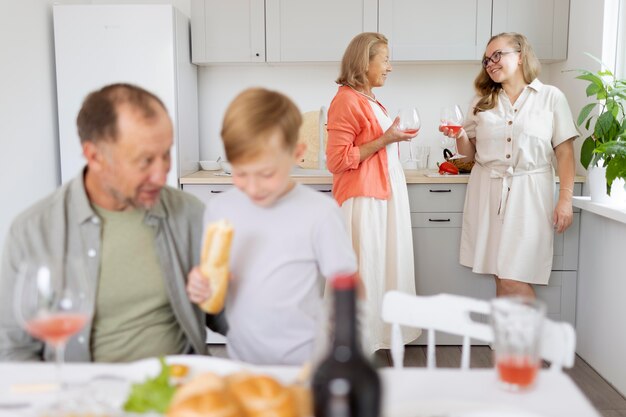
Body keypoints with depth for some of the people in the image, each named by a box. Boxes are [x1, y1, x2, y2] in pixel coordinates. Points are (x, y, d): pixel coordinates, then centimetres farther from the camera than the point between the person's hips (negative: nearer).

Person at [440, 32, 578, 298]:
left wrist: (565, 199, -5)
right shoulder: (483, 101, 12)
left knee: (513, 282, -9)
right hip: (487, 192, 3)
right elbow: (470, 153, 13)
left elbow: (564, 152, 1)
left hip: (528, 194, -3)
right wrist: (460, 137, -8)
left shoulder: (551, 97, 3)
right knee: (501, 277, 4)